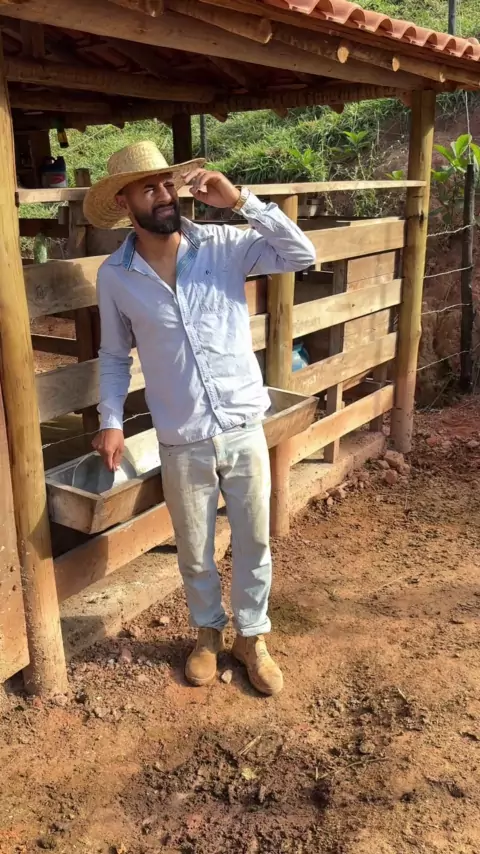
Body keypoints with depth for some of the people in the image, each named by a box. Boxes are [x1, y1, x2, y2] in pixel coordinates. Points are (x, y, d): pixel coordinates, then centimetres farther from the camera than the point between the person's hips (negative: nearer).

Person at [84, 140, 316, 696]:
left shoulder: (223, 246, -6)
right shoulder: (114, 276, -3)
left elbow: (302, 255, -13)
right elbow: (114, 355, 7)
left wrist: (241, 201, -19)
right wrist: (110, 421, -3)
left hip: (245, 431, 0)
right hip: (182, 444, 0)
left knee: (253, 545, 14)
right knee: (195, 555, 17)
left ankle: (251, 636, 38)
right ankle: (208, 632, 44)